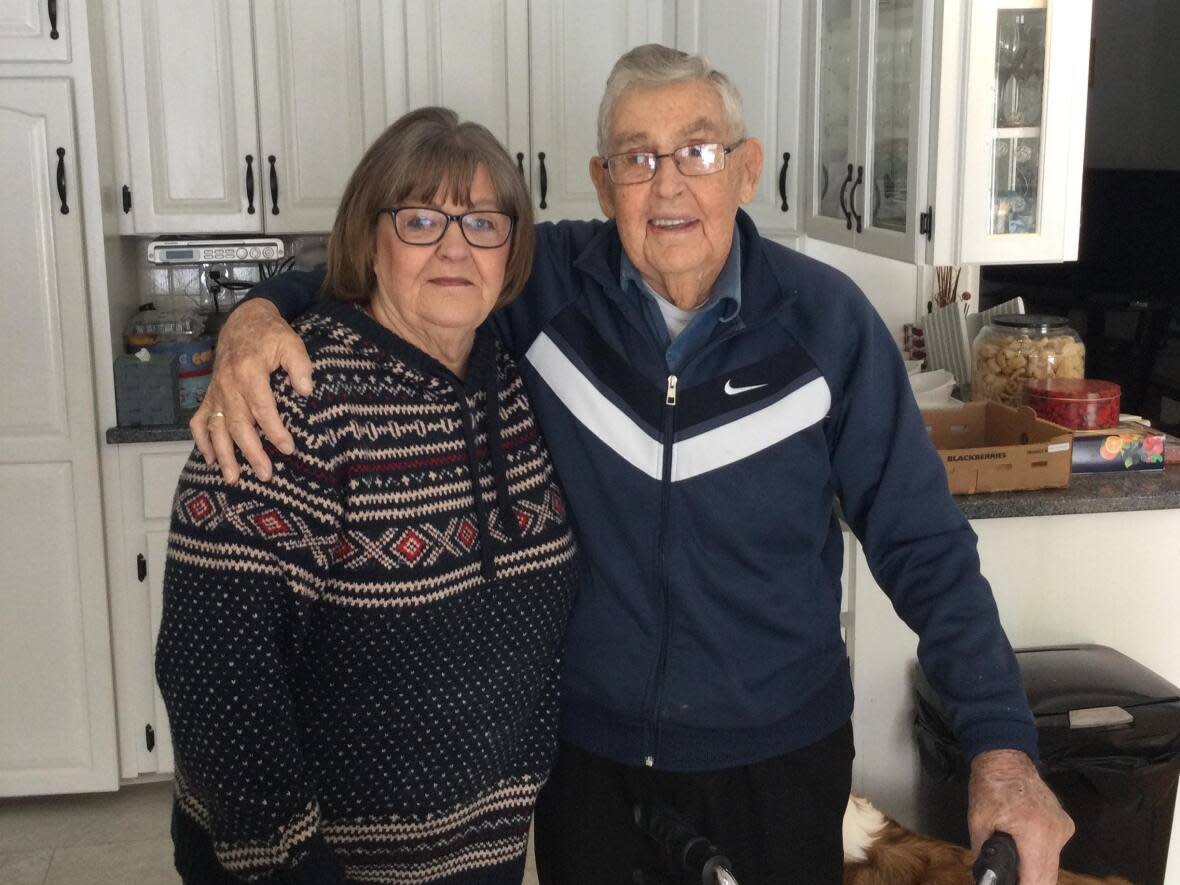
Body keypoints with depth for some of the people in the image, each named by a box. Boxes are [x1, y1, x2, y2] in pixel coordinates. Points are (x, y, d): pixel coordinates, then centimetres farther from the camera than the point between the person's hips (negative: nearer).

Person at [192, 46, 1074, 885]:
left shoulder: (827, 319, -13)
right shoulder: (544, 285, -12)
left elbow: (923, 543, -9)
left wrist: (1001, 743, -16)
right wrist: (261, 313, -22)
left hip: (778, 757, 0)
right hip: (586, 751, 1)